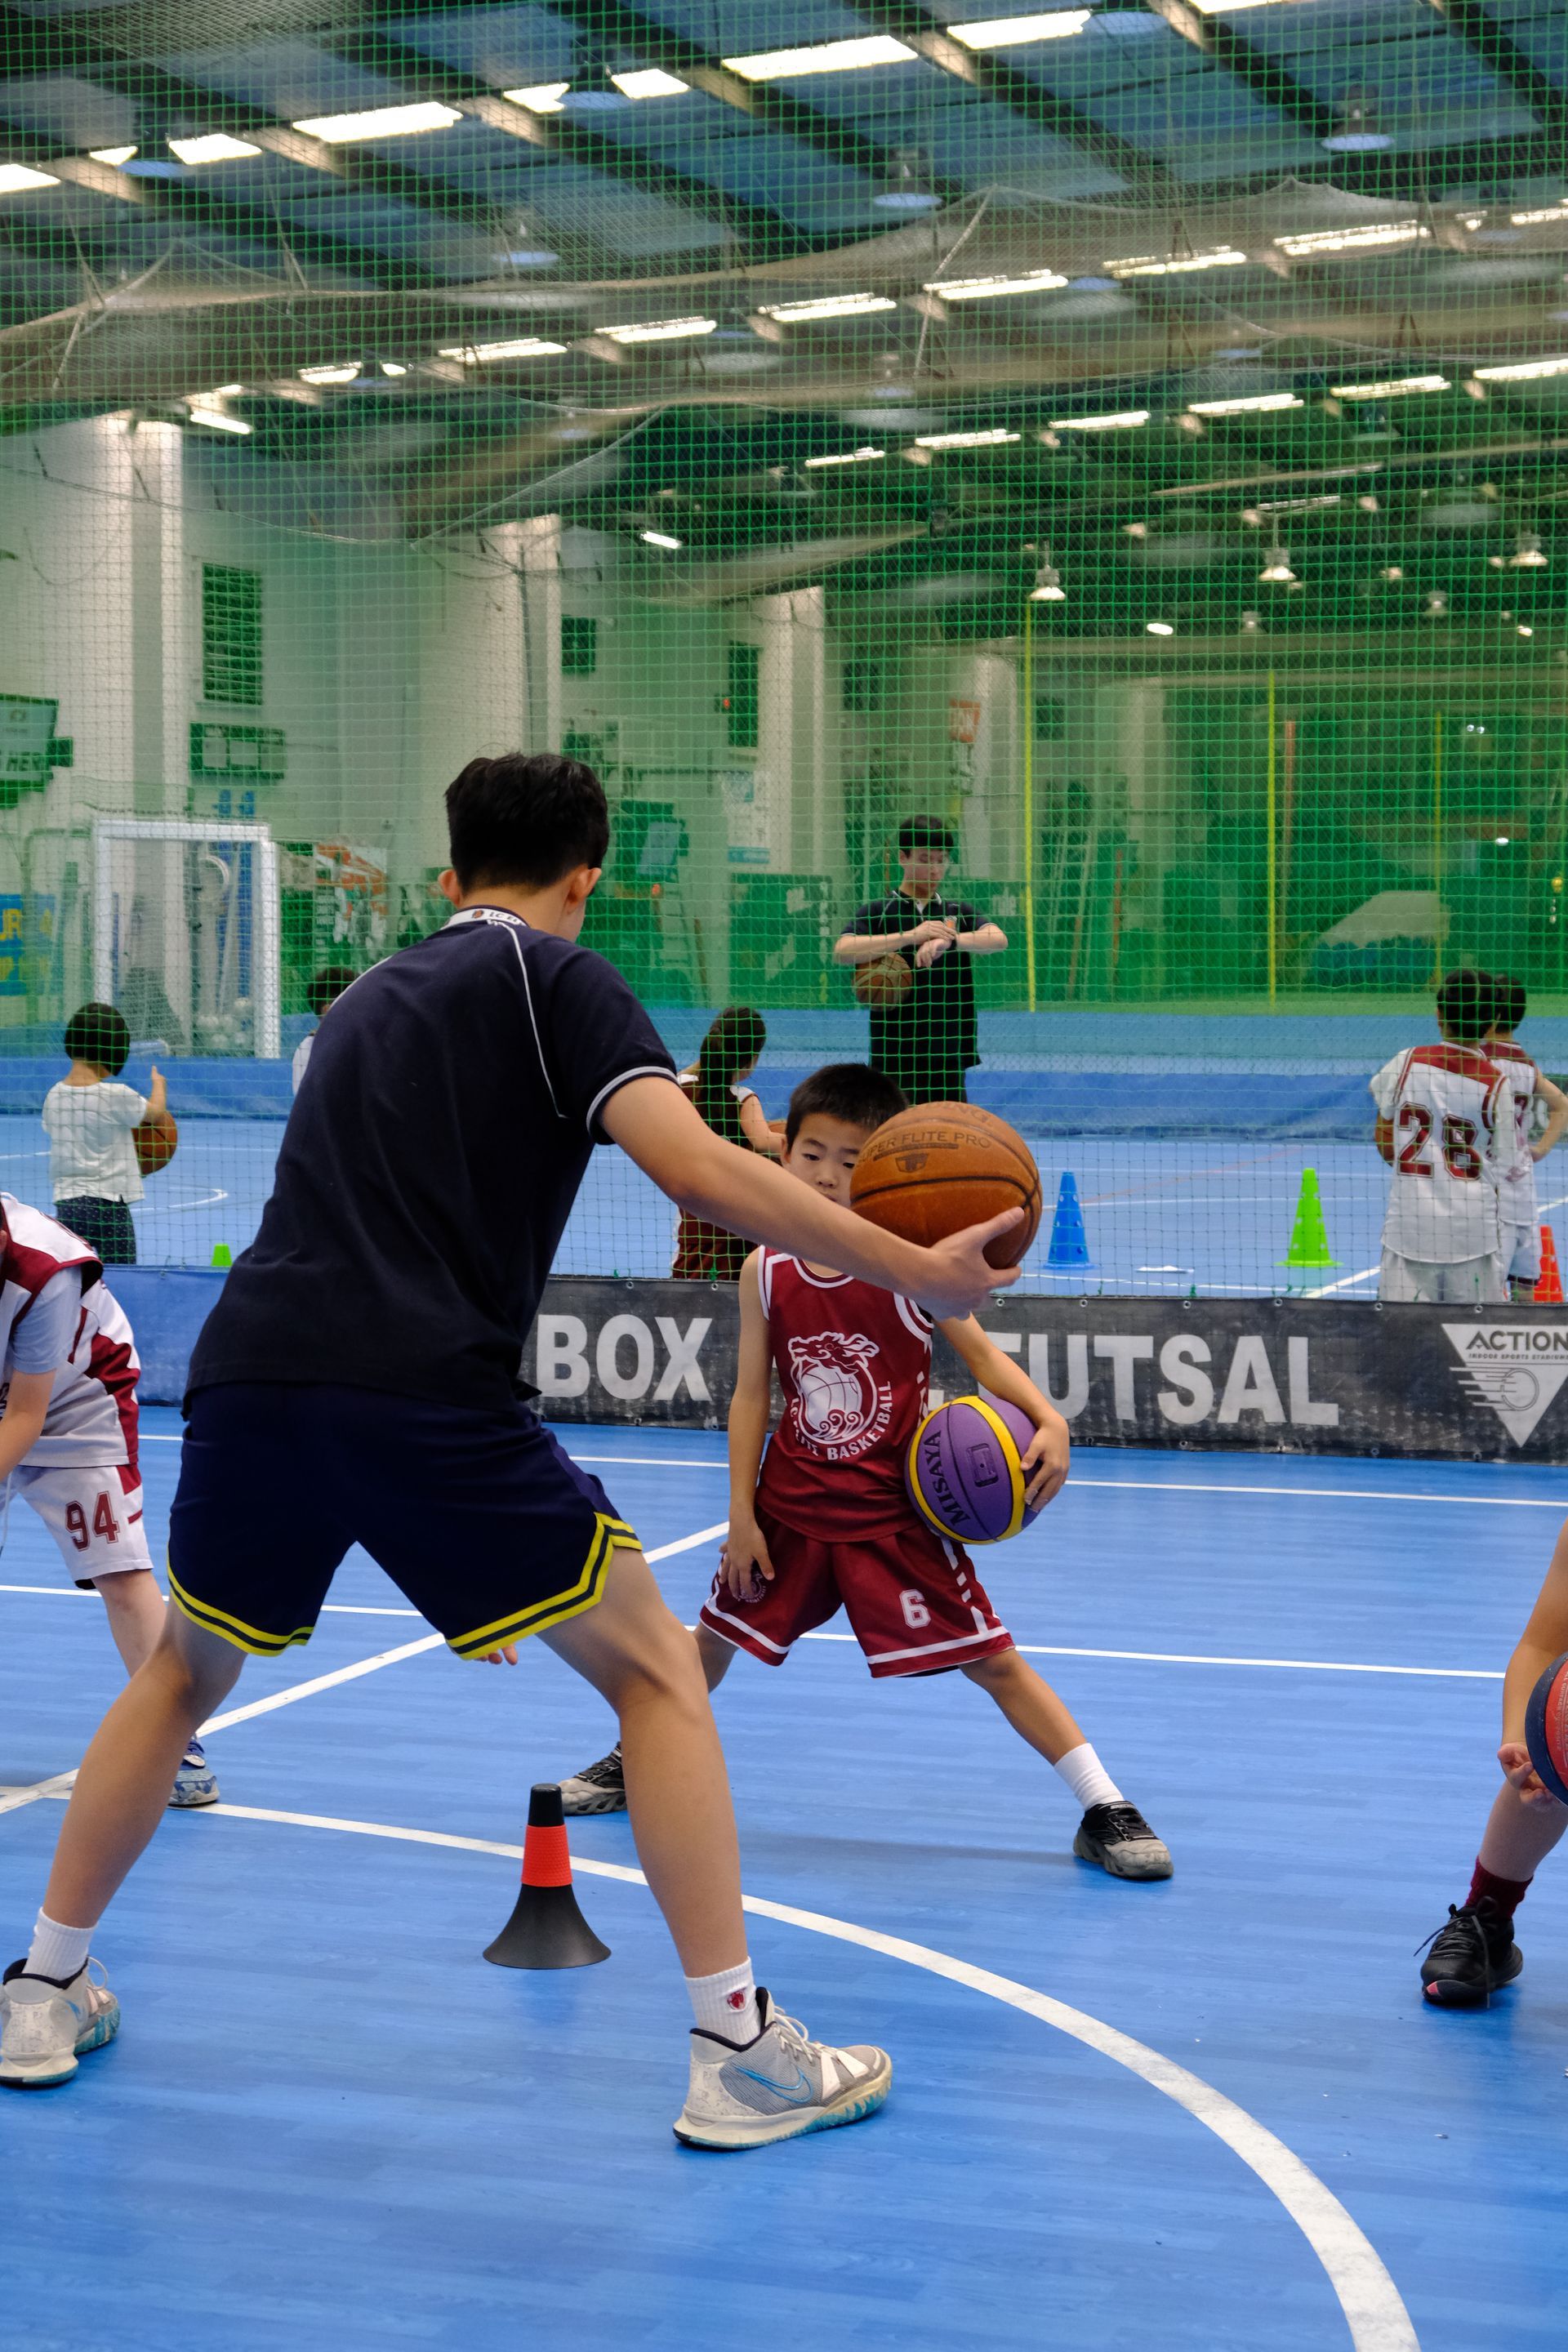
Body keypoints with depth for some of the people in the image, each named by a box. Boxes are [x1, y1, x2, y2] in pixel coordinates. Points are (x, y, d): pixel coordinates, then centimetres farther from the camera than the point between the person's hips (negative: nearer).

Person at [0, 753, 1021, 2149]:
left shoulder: (372, 995, 27)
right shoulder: (553, 976, 6)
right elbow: (696, 1172, -8)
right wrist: (912, 1271, -5)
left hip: (251, 1366, 6)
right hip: (424, 1390, -6)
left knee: (185, 1672, 29)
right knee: (655, 1672, 7)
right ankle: (738, 2051, 4)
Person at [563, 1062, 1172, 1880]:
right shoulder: (766, 1273, -4)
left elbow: (985, 1358, -12)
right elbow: (752, 1395, 2)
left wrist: (1048, 1421, -31)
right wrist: (742, 1515, -1)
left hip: (894, 1512, -3)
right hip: (791, 1506, 4)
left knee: (992, 1658, -7)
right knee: (715, 1634, 18)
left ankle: (1105, 1812, 0)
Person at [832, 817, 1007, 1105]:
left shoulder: (960, 912, 12)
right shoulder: (877, 912, 3)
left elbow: (998, 939, -6)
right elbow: (841, 951, -14)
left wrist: (948, 940, -24)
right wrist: (909, 936, -23)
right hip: (893, 1058, -2)